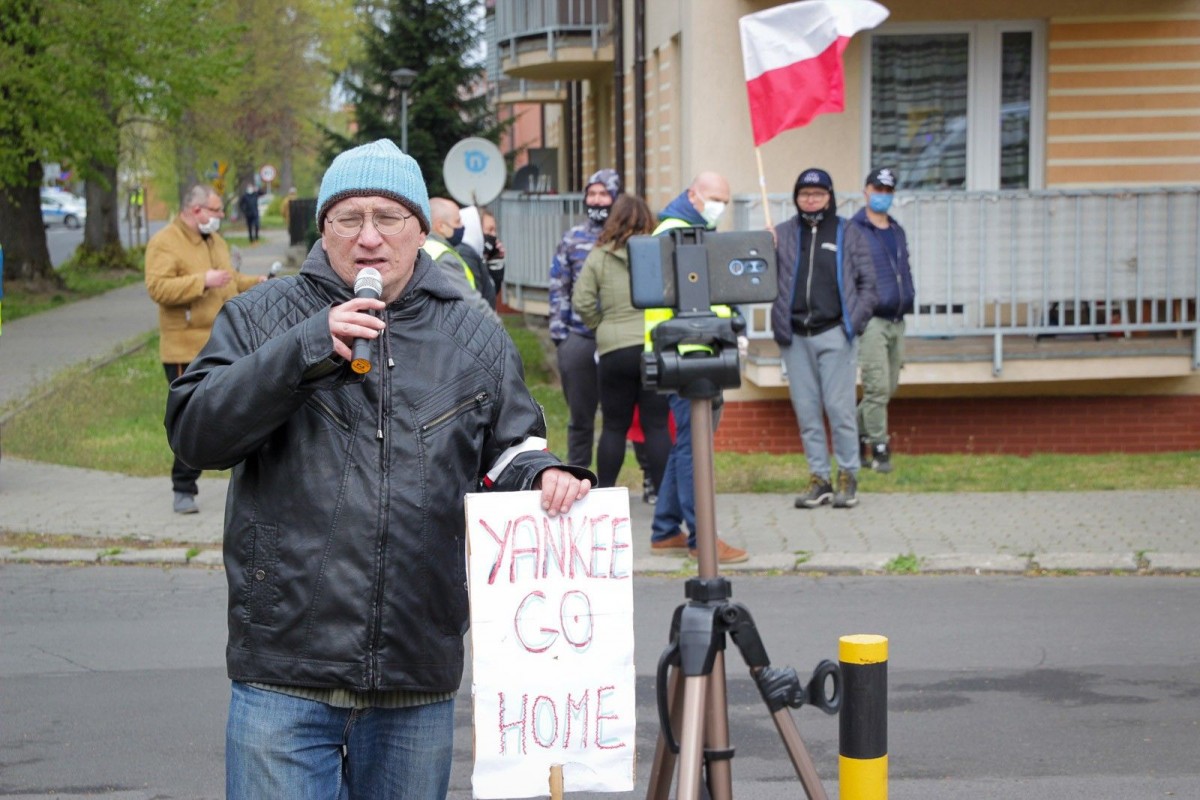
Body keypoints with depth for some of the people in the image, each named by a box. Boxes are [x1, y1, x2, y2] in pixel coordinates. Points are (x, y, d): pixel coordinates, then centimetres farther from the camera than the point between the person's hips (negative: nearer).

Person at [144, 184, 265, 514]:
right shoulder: (164, 243, -10)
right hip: (187, 349, -7)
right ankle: (184, 490, 4)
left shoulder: (215, 241, 17)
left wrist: (255, 283, 11)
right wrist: (202, 281, -26)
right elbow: (157, 288, -22)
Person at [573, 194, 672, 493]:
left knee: (614, 426, 10)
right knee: (657, 425, 4)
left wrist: (603, 326, 12)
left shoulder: (599, 256, 0)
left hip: (615, 351, 0)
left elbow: (582, 302, -1)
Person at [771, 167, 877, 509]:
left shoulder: (847, 234, 5)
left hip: (833, 334, -2)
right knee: (806, 411, 5)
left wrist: (855, 321, -5)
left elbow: (868, 281, 5)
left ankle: (848, 476, 8)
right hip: (795, 337, 2)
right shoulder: (782, 234, 9)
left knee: (839, 408, -4)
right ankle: (819, 478, 13)